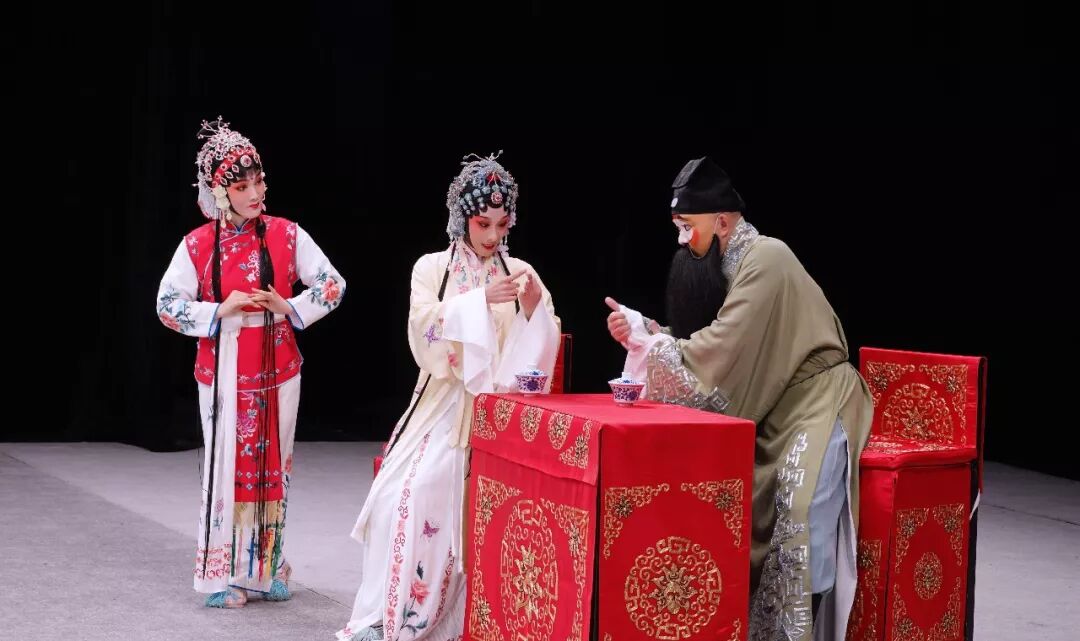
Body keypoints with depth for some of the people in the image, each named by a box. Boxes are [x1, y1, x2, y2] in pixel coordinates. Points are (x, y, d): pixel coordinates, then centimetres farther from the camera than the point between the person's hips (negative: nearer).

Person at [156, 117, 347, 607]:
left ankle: (267, 567, 20)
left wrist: (287, 307, -11)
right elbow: (167, 305, -2)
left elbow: (332, 285, 2)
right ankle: (222, 574, 12)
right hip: (223, 371, -2)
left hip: (276, 369, 2)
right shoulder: (198, 244, -6)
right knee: (226, 465, 2)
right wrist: (221, 311, -14)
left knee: (273, 464, 8)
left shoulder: (286, 235, -2)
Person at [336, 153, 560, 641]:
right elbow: (424, 325, -13)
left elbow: (541, 348, 3)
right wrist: (482, 300, -25)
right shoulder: (432, 267, 4)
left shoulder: (520, 272, 7)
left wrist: (534, 307, -17)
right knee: (408, 495, -16)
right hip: (443, 407, -1)